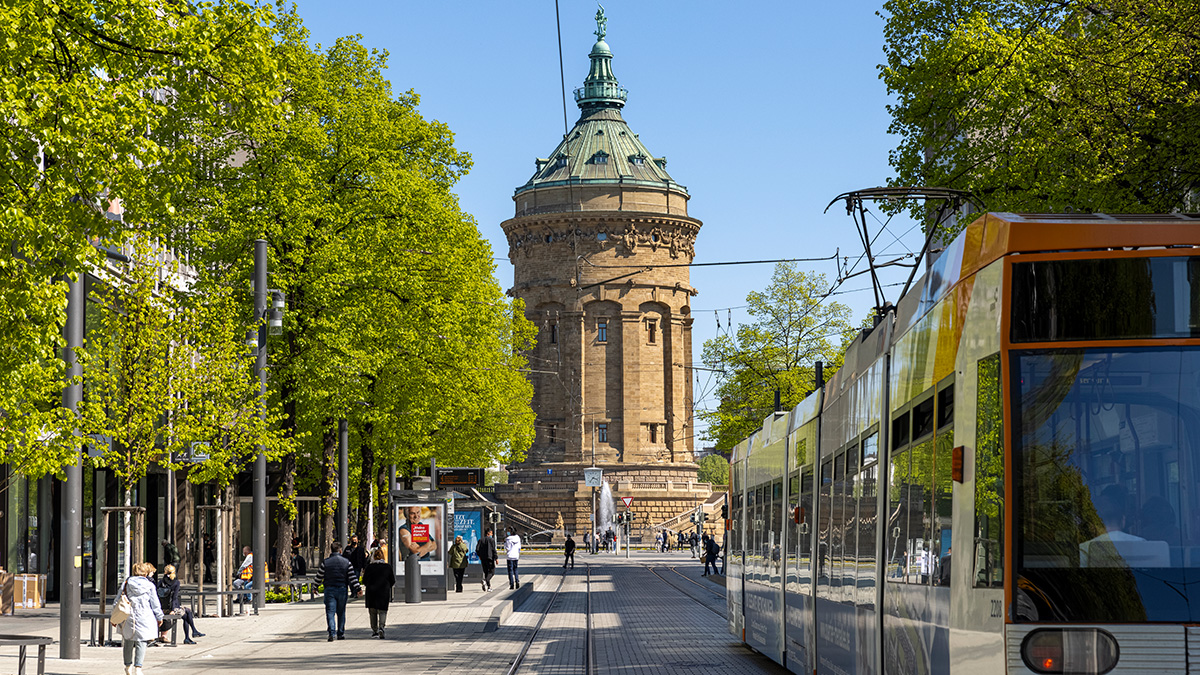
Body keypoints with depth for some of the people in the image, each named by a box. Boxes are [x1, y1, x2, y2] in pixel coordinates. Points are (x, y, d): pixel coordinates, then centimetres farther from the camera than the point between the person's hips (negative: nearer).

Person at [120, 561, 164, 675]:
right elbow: (155, 604, 2)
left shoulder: (127, 583, 3)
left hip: (129, 618, 3)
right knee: (141, 642, -1)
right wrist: (159, 617, 14)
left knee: (128, 642, 15)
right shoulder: (150, 586, -2)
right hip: (144, 618, -3)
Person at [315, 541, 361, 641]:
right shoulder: (346, 562, 0)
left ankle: (331, 632, -20)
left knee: (330, 612, -4)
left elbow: (319, 577, 3)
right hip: (342, 590, 1)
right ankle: (341, 634, 16)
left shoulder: (325, 563, -2)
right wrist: (357, 589, 3)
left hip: (329, 589, -1)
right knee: (341, 612, 13)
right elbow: (352, 577, -2)